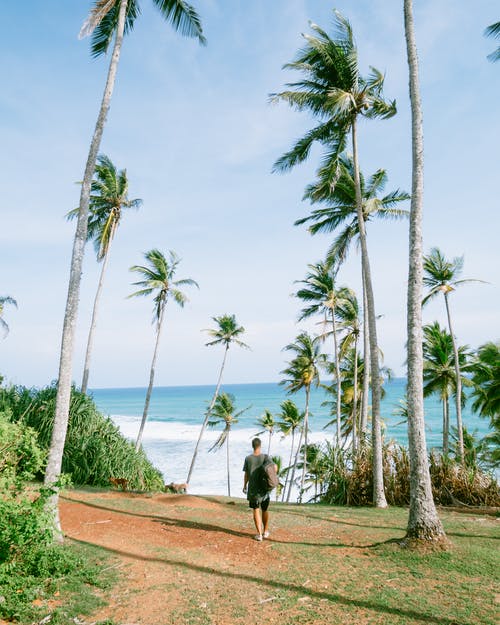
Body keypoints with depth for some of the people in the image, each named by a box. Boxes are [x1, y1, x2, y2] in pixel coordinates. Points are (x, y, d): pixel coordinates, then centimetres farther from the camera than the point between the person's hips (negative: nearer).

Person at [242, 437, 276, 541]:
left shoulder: (248, 459, -6)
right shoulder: (265, 457, -8)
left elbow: (246, 475, -2)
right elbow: (275, 468, -16)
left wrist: (244, 486, 12)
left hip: (253, 489, 0)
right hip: (264, 488, 0)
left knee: (256, 511, 7)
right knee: (265, 510, 16)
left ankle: (259, 534, 6)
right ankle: (265, 531, 28)